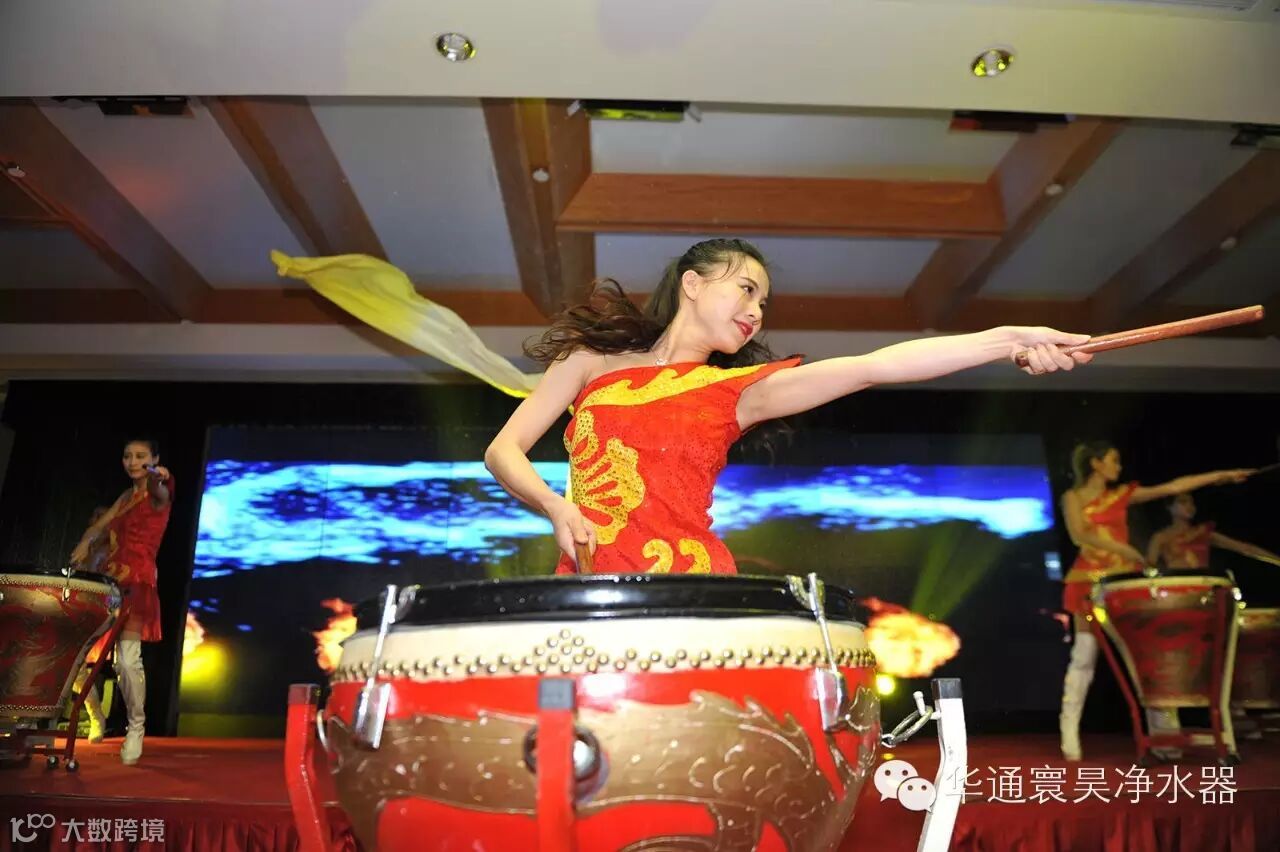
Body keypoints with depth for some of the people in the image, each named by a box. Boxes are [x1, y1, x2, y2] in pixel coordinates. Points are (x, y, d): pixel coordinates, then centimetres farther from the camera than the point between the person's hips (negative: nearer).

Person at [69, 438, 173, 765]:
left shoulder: (158, 495, -3)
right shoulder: (125, 497, 20)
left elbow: (160, 492, -27)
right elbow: (98, 526, 14)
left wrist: (156, 478, -51)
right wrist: (85, 542, -8)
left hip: (137, 582, -7)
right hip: (108, 579, 7)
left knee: (127, 660, -18)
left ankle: (136, 726, 1)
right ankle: (95, 716, 22)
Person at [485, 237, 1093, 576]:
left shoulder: (739, 391, 11)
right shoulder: (595, 356, 12)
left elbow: (872, 367, -1)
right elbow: (504, 451, 9)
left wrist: (1005, 339, -10)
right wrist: (555, 505, -11)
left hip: (692, 581, 1)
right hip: (591, 577, -1)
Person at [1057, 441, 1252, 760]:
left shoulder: (1123, 494, 14)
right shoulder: (1074, 497, 2)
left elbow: (1173, 487, 12)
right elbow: (1079, 536, -14)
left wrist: (1220, 475, 9)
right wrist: (1119, 547, -27)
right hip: (1090, 581, -4)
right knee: (1085, 655, -4)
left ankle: (1162, 732, 4)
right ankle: (1070, 734, 3)